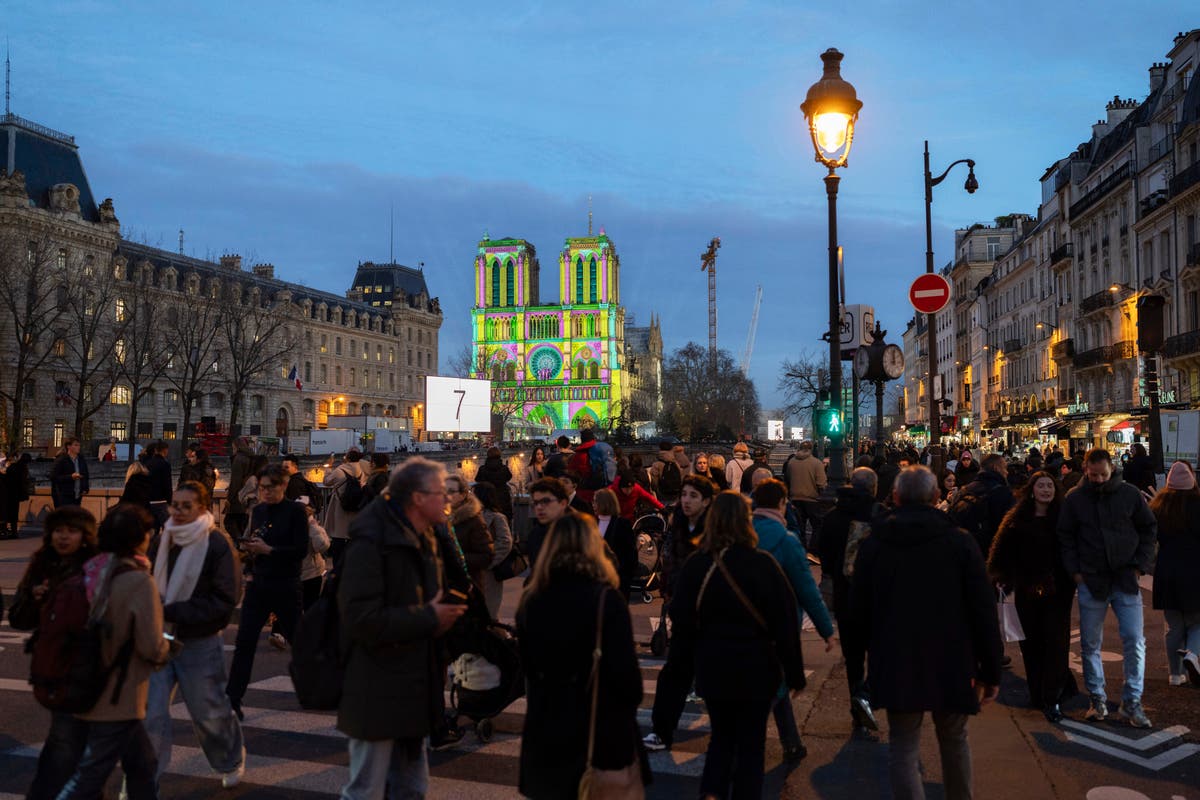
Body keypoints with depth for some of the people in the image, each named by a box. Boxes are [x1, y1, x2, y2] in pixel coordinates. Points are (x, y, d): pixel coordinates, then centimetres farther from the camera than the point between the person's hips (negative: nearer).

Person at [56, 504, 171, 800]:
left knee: (143, 765, 20)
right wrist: (166, 649, 1)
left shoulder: (92, 572, 0)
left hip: (92, 689, 8)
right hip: (118, 697, -8)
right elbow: (151, 647, -21)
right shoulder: (139, 581, -20)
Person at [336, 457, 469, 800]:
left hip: (415, 688, 9)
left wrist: (446, 611, 0)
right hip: (378, 692, -9)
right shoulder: (371, 541, -19)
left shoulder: (424, 540, 10)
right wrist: (429, 618, -19)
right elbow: (363, 619, -27)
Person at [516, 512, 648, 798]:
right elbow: (624, 667, -15)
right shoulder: (605, 598, -17)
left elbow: (527, 663, 10)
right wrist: (631, 703, 3)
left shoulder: (531, 598, -2)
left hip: (546, 722, 4)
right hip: (602, 723, -4)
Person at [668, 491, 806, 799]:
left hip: (712, 667, 3)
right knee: (751, 743, 13)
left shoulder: (696, 565, -7)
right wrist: (795, 674, -1)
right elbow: (785, 622, -10)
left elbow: (681, 620, 0)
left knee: (722, 735, 21)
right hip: (755, 669, -2)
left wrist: (680, 662, 14)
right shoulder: (762, 564, -14)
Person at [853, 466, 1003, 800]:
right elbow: (985, 612, -6)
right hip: (951, 664, 1)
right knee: (954, 741, 21)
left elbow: (859, 609, 4)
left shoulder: (873, 544, -3)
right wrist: (991, 669, 1)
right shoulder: (961, 543, -7)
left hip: (896, 665, 0)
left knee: (903, 748, 7)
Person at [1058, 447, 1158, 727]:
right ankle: (1097, 699, 21)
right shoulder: (1074, 498, -1)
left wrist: (1140, 565, 0)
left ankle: (1131, 702, 9)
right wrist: (1075, 570, -4)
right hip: (1090, 581, 0)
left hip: (1125, 579, 0)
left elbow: (1149, 529, 8)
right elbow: (1065, 536, 4)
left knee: (1134, 641, -3)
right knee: (1090, 644, 7)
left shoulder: (1130, 494, 0)